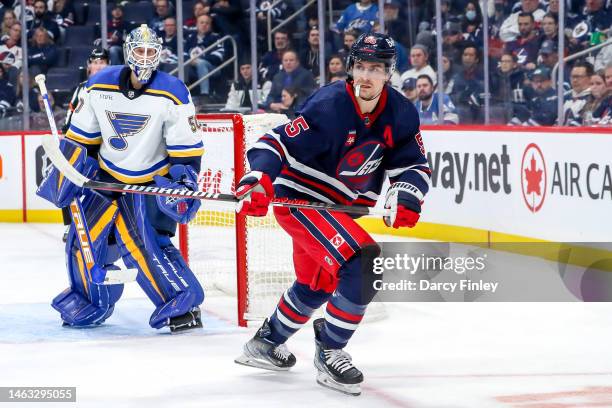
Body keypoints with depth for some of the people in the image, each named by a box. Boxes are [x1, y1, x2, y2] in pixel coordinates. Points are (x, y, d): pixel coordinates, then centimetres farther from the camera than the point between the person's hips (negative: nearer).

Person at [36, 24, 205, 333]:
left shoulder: (172, 94, -16)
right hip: (108, 176, 4)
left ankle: (183, 305, -16)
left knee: (143, 242, -21)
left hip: (152, 182, -4)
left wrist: (184, 185, -18)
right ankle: (88, 306, 27)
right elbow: (80, 137, 3)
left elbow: (187, 148, -11)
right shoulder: (99, 87, -8)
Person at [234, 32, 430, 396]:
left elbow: (414, 165, 0)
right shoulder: (329, 107, -25)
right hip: (298, 199, -8)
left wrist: (406, 197, -20)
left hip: (339, 206, 8)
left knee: (318, 284, 26)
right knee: (364, 261, -25)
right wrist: (258, 182, -41)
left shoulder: (400, 115, -6)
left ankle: (266, 343, 49)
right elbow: (277, 144, -26)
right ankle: (330, 353, -11)